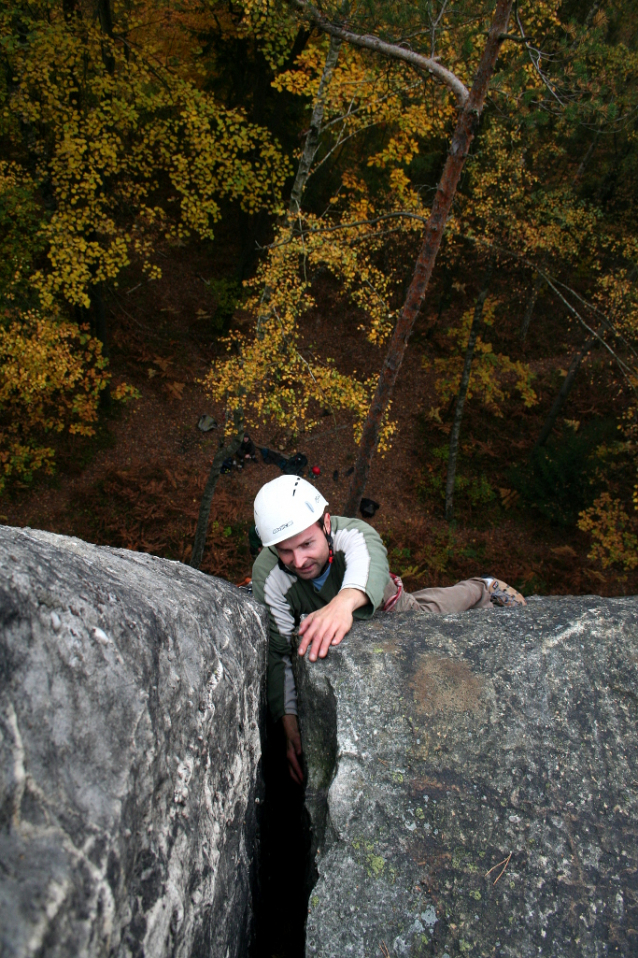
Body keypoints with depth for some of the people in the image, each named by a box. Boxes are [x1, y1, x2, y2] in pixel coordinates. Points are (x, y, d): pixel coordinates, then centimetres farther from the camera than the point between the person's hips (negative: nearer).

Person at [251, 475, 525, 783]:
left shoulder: (353, 533, -44)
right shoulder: (268, 576, -37)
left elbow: (369, 560, -68)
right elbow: (278, 651, -33)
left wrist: (344, 601, -91)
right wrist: (289, 725, -41)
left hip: (388, 609, -2)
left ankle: (483, 589, 44)